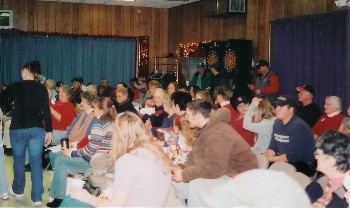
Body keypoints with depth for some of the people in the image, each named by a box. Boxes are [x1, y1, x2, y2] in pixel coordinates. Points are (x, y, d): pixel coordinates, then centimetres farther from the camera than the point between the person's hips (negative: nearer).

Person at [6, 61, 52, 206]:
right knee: (36, 162, 3)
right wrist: (49, 131, 0)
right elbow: (46, 111, -5)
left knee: (18, 160, 17)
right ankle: (37, 198, 2)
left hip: (18, 129, -1)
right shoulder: (42, 88, -2)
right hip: (37, 129, 1)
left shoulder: (14, 86, -4)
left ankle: (18, 190, 34)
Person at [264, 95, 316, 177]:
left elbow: (293, 156, -25)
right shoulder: (278, 123, 6)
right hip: (284, 162, 7)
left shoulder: (298, 126, -20)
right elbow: (272, 148, 7)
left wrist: (270, 159, -18)